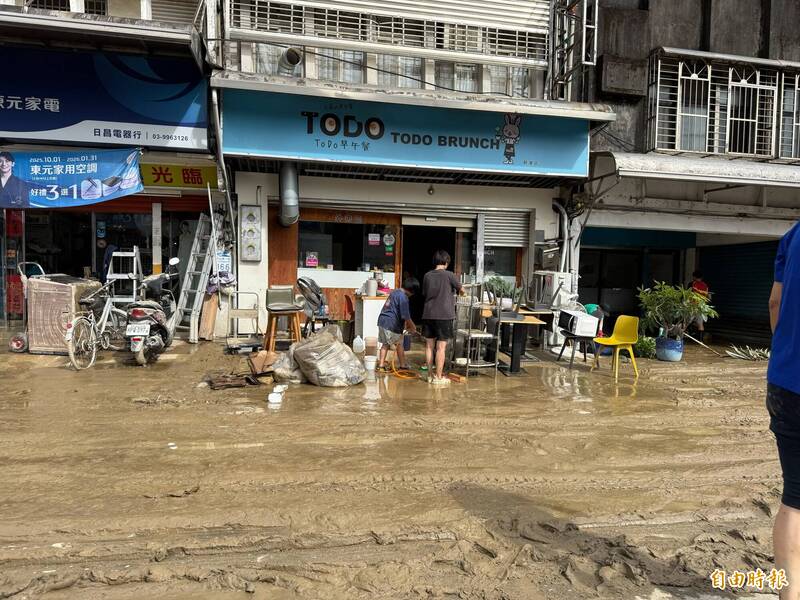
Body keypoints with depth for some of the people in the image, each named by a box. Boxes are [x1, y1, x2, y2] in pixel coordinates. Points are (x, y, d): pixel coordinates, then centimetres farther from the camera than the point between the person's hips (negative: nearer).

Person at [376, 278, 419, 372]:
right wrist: (413, 327, -1)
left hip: (382, 321, 8)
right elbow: (406, 316, -15)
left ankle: (381, 365, 15)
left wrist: (405, 324, 23)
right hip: (392, 324, -8)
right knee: (399, 345, 7)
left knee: (385, 344, 14)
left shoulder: (395, 292, 15)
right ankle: (403, 366, 17)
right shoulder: (403, 297, -14)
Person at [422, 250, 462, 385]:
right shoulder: (449, 275, -8)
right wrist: (456, 291, 28)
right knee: (441, 347, 0)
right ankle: (438, 377, 3)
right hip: (444, 315, -5)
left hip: (428, 314, 5)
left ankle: (430, 374, 20)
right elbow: (461, 289, 6)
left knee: (429, 345, 11)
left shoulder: (427, 276, 5)